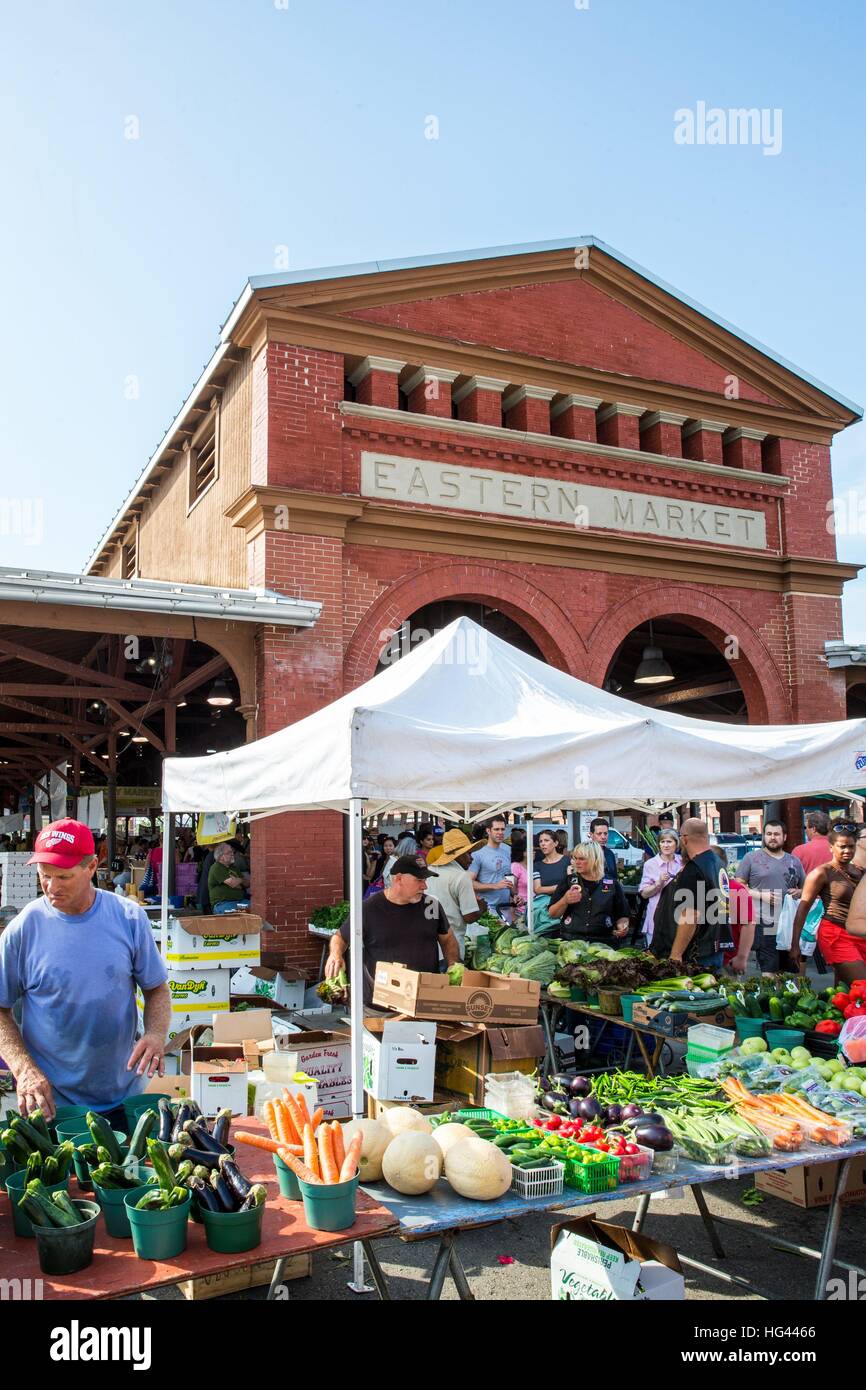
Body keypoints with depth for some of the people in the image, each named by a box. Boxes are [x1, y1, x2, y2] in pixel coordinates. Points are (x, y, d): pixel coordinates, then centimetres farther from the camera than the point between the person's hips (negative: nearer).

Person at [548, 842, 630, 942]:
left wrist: (622, 925, -6)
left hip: (603, 942, 0)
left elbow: (622, 915, 15)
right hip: (570, 940, 0)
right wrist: (565, 901, -9)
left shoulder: (612, 884, 8)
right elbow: (552, 914, 10)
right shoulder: (568, 881, 10)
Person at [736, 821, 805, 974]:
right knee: (769, 974, -11)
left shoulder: (794, 861, 16)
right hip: (764, 925, -5)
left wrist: (799, 892, 1)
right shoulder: (751, 857, 3)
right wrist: (760, 895, -13)